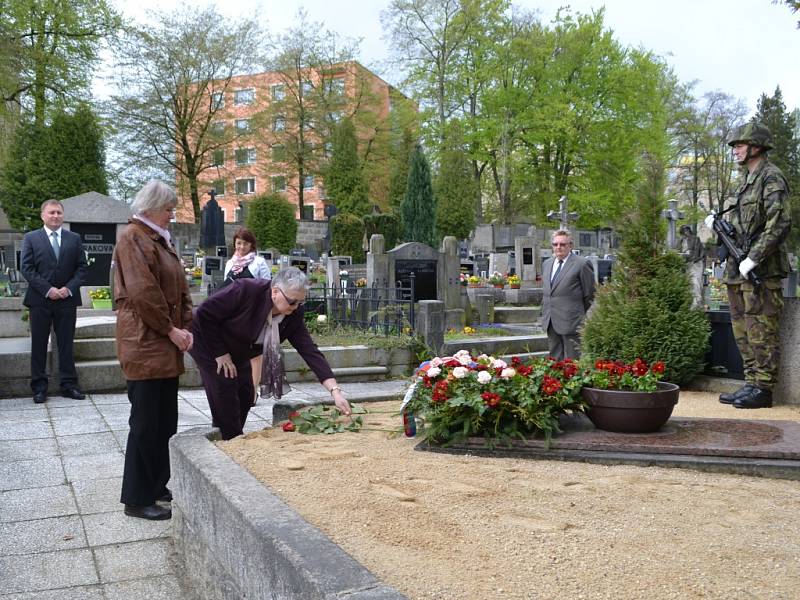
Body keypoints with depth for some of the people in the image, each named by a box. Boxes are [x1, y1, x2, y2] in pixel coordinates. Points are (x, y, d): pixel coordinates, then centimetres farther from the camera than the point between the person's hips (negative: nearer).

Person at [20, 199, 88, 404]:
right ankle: (39, 387, 11)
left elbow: (81, 268, 6)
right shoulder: (31, 238, 4)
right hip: (40, 299, -1)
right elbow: (26, 268, -3)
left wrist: (69, 288, -10)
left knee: (66, 344, 5)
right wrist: (47, 289, -12)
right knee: (39, 345, 4)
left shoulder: (74, 239, 9)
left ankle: (68, 385, 11)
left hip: (67, 299, 1)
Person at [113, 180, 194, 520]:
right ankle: (137, 499, 6)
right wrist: (171, 329, -13)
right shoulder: (133, 238, -10)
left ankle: (157, 485, 26)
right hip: (144, 344, -9)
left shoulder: (161, 240, 17)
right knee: (146, 421, -4)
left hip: (166, 346, 9)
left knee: (166, 419, 14)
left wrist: (185, 327, 3)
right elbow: (142, 291, -19)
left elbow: (180, 288, 16)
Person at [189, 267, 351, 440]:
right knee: (225, 398, -13)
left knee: (245, 396, 2)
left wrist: (335, 391, -30)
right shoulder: (246, 290, -35)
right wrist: (220, 353, -22)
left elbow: (310, 351, -20)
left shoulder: (293, 315, -18)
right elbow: (205, 313, -27)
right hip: (206, 340, -6)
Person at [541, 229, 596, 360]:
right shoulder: (547, 264, 14)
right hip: (550, 322, 7)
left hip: (571, 321, -6)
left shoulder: (582, 264, -6)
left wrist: (583, 318, 2)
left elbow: (590, 295, -3)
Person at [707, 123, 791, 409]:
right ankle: (751, 384, 18)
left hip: (762, 271, -9)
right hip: (739, 269, 9)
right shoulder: (747, 179, 19)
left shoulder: (771, 177, -10)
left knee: (761, 332, -5)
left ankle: (762, 389, 0)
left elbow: (779, 224, -19)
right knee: (743, 331, 11)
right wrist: (719, 221, 7)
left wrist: (753, 259, -21)